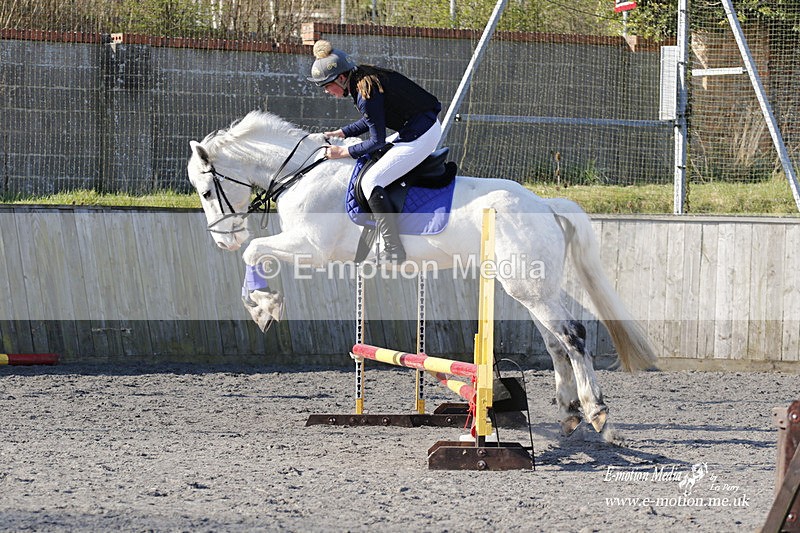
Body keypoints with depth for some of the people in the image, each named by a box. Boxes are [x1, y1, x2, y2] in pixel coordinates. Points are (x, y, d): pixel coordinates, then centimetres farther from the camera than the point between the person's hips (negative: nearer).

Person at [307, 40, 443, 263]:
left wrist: (343, 152, -9)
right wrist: (341, 134, 15)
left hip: (420, 137, -11)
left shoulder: (366, 95, -23)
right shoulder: (363, 78, 6)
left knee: (370, 181, -10)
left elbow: (377, 140, -18)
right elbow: (372, 120, 20)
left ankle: (393, 249, -10)